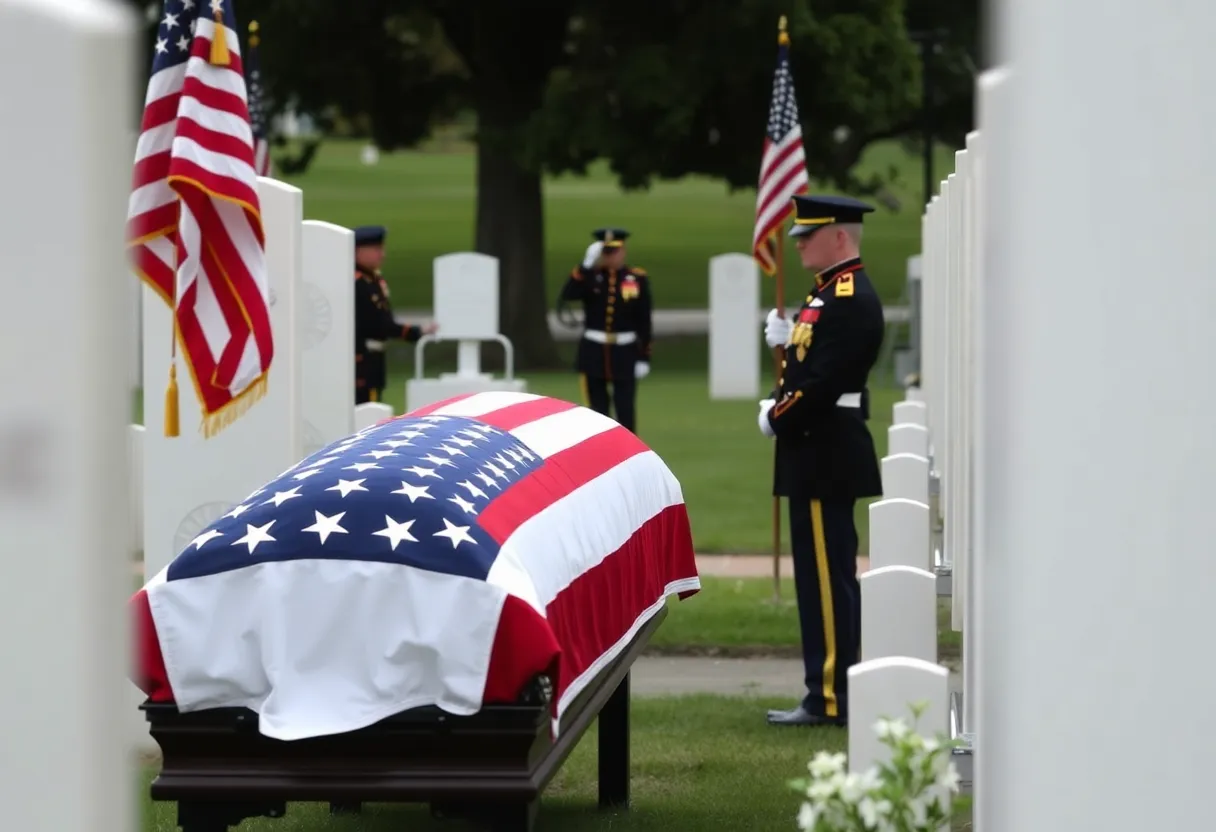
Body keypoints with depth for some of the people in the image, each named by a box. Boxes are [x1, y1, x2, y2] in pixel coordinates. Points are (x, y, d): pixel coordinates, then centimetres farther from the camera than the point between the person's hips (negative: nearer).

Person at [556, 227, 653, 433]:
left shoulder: (638, 279, 1)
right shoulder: (588, 275, 1)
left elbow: (644, 322, 2)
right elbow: (567, 295, -19)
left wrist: (644, 358, -1)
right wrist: (587, 264, -24)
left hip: (624, 353, -1)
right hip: (593, 352, 1)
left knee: (626, 412, 0)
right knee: (596, 411, 5)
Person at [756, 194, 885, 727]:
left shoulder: (849, 300, -17)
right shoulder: (833, 292, 16)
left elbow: (825, 382, -22)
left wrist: (778, 419, -11)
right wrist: (787, 343, 6)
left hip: (825, 457, -11)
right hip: (819, 454, 11)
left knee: (829, 578, -7)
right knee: (823, 578, 13)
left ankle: (831, 700, -4)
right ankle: (827, 694, 17)